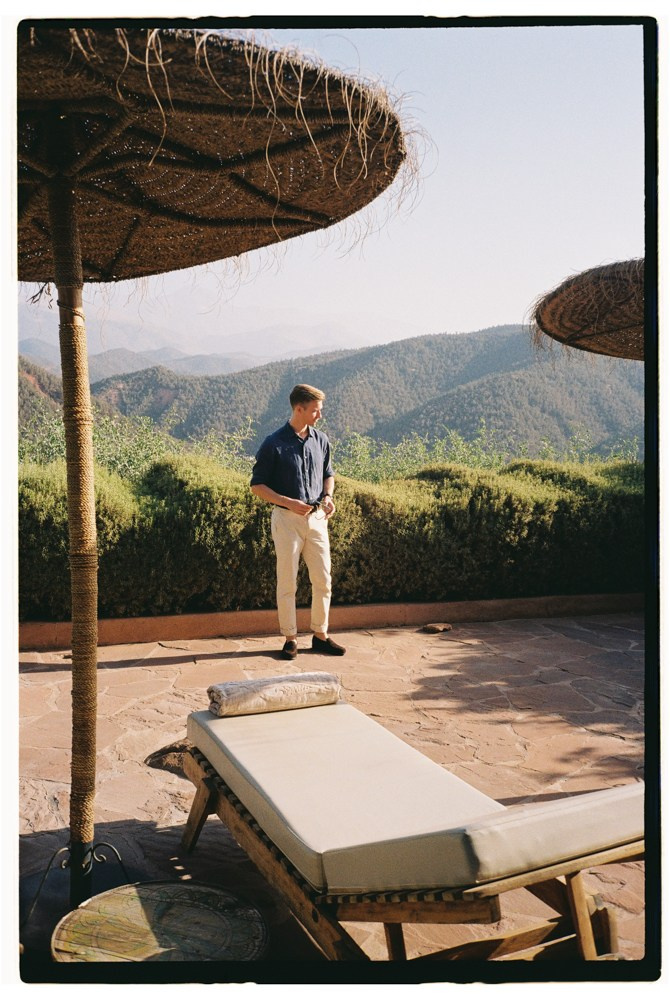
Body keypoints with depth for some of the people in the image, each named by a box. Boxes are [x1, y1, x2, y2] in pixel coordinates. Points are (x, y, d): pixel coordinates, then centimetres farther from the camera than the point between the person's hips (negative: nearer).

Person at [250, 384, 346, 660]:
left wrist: (328, 496, 0)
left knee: (323, 579, 6)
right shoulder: (274, 443, -9)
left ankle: (320, 635, 19)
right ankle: (290, 638, 15)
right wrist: (289, 503, -17)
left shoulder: (321, 440, 6)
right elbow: (257, 485, -6)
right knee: (287, 582, 3)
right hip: (287, 519, -4)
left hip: (317, 518, 5)